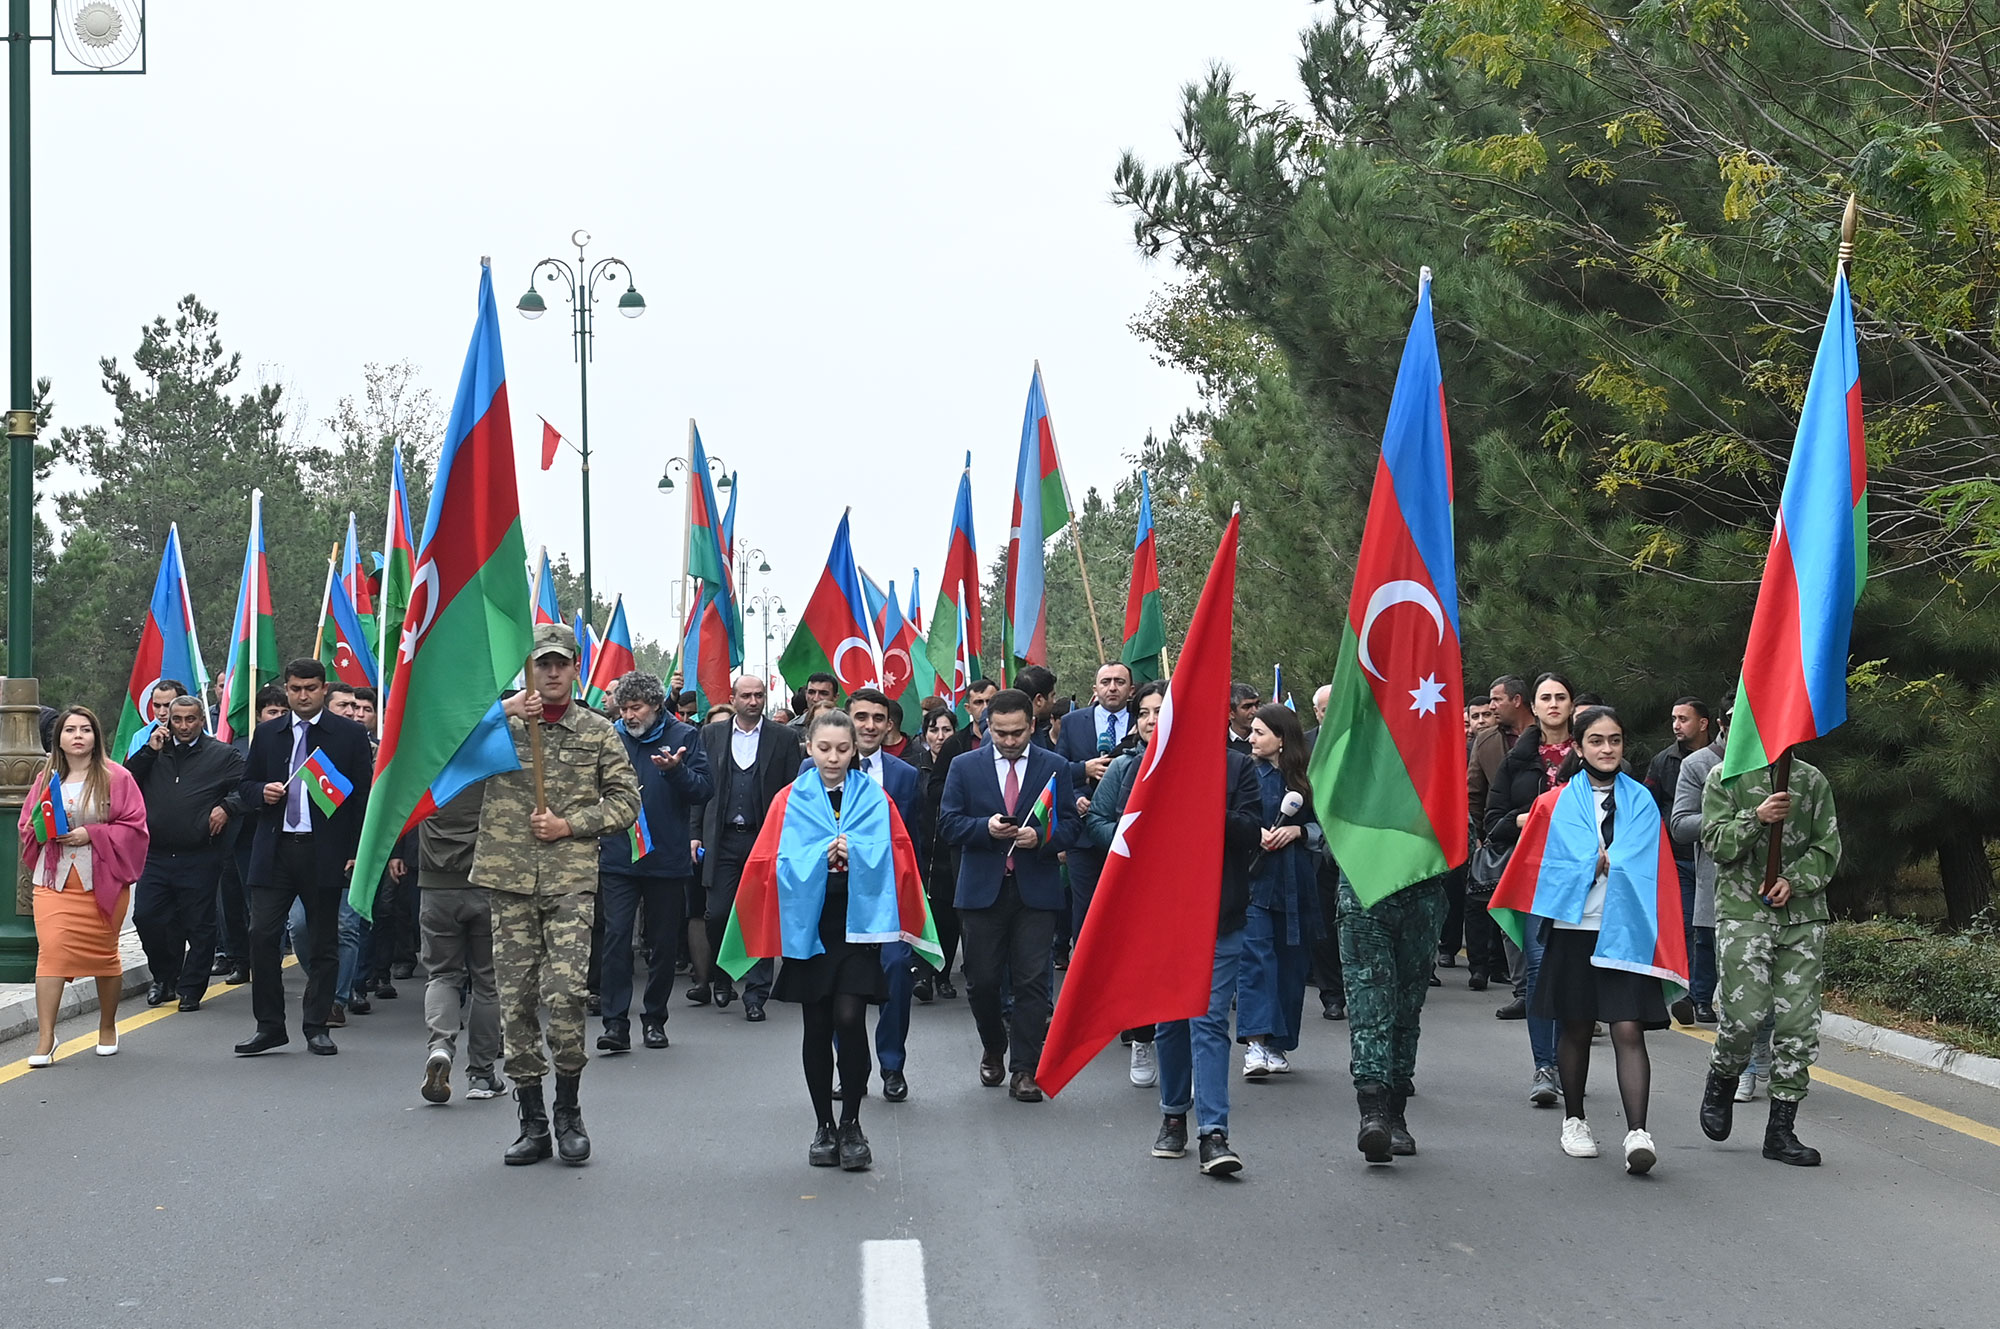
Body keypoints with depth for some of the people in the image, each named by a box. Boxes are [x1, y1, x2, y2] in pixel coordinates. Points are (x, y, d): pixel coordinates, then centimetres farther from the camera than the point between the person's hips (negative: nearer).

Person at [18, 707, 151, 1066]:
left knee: (104, 954, 9)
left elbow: (133, 827, -5)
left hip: (102, 881, -2)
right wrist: (40, 831, -7)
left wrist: (91, 834, -16)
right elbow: (26, 824, 16)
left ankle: (107, 1027, 28)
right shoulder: (46, 779, 10)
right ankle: (45, 1038, -11)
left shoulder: (116, 778, -1)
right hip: (54, 881, 2)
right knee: (51, 951, -11)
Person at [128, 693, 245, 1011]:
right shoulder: (155, 752, 14)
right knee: (146, 917, 1)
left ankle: (191, 988, 12)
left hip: (199, 858, -3)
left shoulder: (224, 756, 5)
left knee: (198, 925, 1)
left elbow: (246, 789, 0)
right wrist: (149, 751, -1)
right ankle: (164, 978, 20)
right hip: (155, 855, 3)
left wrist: (226, 807, -16)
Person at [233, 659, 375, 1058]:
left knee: (324, 943, 4)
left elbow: (364, 796, 3)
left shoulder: (350, 735, 4)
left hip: (325, 853, -2)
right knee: (262, 935, -6)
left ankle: (316, 1028, 13)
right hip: (275, 850, 2)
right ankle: (269, 1025, 4)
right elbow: (247, 784, 19)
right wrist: (262, 793, -6)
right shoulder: (266, 734, 12)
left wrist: (357, 852, -4)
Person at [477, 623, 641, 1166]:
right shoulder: (502, 723, 8)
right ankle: (531, 1123, 12)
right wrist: (500, 713, -18)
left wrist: (569, 824, -5)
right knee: (515, 998, 3)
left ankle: (568, 1112, 4)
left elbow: (626, 800, 8)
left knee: (565, 992, -14)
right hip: (509, 879, 1)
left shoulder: (598, 731, 9)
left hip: (572, 880, -1)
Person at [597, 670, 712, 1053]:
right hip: (617, 857, 1)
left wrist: (676, 770, -23)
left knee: (662, 942, 8)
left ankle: (654, 1018, 21)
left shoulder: (684, 736, -1)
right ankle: (616, 1022, -9)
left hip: (667, 859, -1)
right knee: (616, 936, -9)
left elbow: (704, 791, -7)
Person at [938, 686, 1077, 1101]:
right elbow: (948, 823, 1)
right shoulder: (964, 767, 7)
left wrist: (1040, 837, -17)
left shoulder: (1055, 768, 6)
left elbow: (1068, 825, 3)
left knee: (1032, 982, -4)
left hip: (1036, 891, -1)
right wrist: (986, 828, -16)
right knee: (982, 981, 5)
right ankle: (993, 1050, 30)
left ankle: (1025, 1070, 0)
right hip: (982, 890, 1)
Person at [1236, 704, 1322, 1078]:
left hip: (1295, 884, 2)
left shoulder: (1305, 778, 7)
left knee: (1290, 960, 5)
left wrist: (1297, 830, -7)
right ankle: (1255, 1043, -21)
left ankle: (1277, 1045, 15)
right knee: (1255, 955, -14)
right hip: (1253, 876, -2)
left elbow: (1322, 828, 11)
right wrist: (1253, 833, -13)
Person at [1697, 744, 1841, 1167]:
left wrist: (1794, 881, -9)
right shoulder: (1724, 777, 6)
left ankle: (1781, 1129, 5)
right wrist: (1757, 818, -20)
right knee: (1745, 1014, -12)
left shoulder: (1812, 780, 12)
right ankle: (1721, 1083, 20)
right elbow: (1715, 841, -3)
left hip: (1803, 915, 3)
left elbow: (1828, 846, 8)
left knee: (1799, 1022, -3)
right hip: (1743, 913, -2)